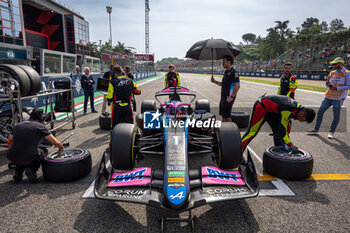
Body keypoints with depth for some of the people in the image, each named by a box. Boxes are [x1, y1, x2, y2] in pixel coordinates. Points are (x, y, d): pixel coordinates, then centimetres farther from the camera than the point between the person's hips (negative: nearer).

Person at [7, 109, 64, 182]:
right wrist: (61, 147, 16)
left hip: (12, 158, 5)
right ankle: (32, 170, 1)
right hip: (29, 159, -5)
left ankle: (18, 172, 18)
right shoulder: (40, 126, -1)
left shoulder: (17, 125, 14)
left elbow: (10, 142, 24)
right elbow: (55, 142, -5)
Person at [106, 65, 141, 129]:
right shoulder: (130, 81, 3)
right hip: (127, 106, 2)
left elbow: (110, 97, -8)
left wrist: (109, 101, 13)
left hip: (117, 106, -2)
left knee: (115, 125, 10)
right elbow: (138, 92, 12)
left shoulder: (112, 82, -6)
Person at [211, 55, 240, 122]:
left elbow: (237, 86, -21)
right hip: (223, 98, 9)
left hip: (228, 98, -9)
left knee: (227, 116, -4)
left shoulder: (233, 73, -15)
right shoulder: (226, 72, 15)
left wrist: (231, 97, -21)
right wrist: (215, 81, 11)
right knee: (223, 116, 14)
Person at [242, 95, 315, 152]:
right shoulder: (288, 111, -31)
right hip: (261, 107, -10)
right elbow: (282, 130, -27)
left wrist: (287, 137, 17)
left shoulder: (298, 107, -2)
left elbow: (288, 123, 13)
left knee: (277, 131, 9)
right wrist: (290, 145, -21)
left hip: (271, 109, 10)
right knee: (251, 132, -12)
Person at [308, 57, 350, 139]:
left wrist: (337, 88, -17)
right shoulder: (332, 73, 12)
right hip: (328, 97, 6)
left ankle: (331, 132, 14)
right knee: (320, 111, 5)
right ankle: (316, 129, 16)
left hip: (338, 98, -6)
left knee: (336, 116, 2)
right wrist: (329, 85, -2)